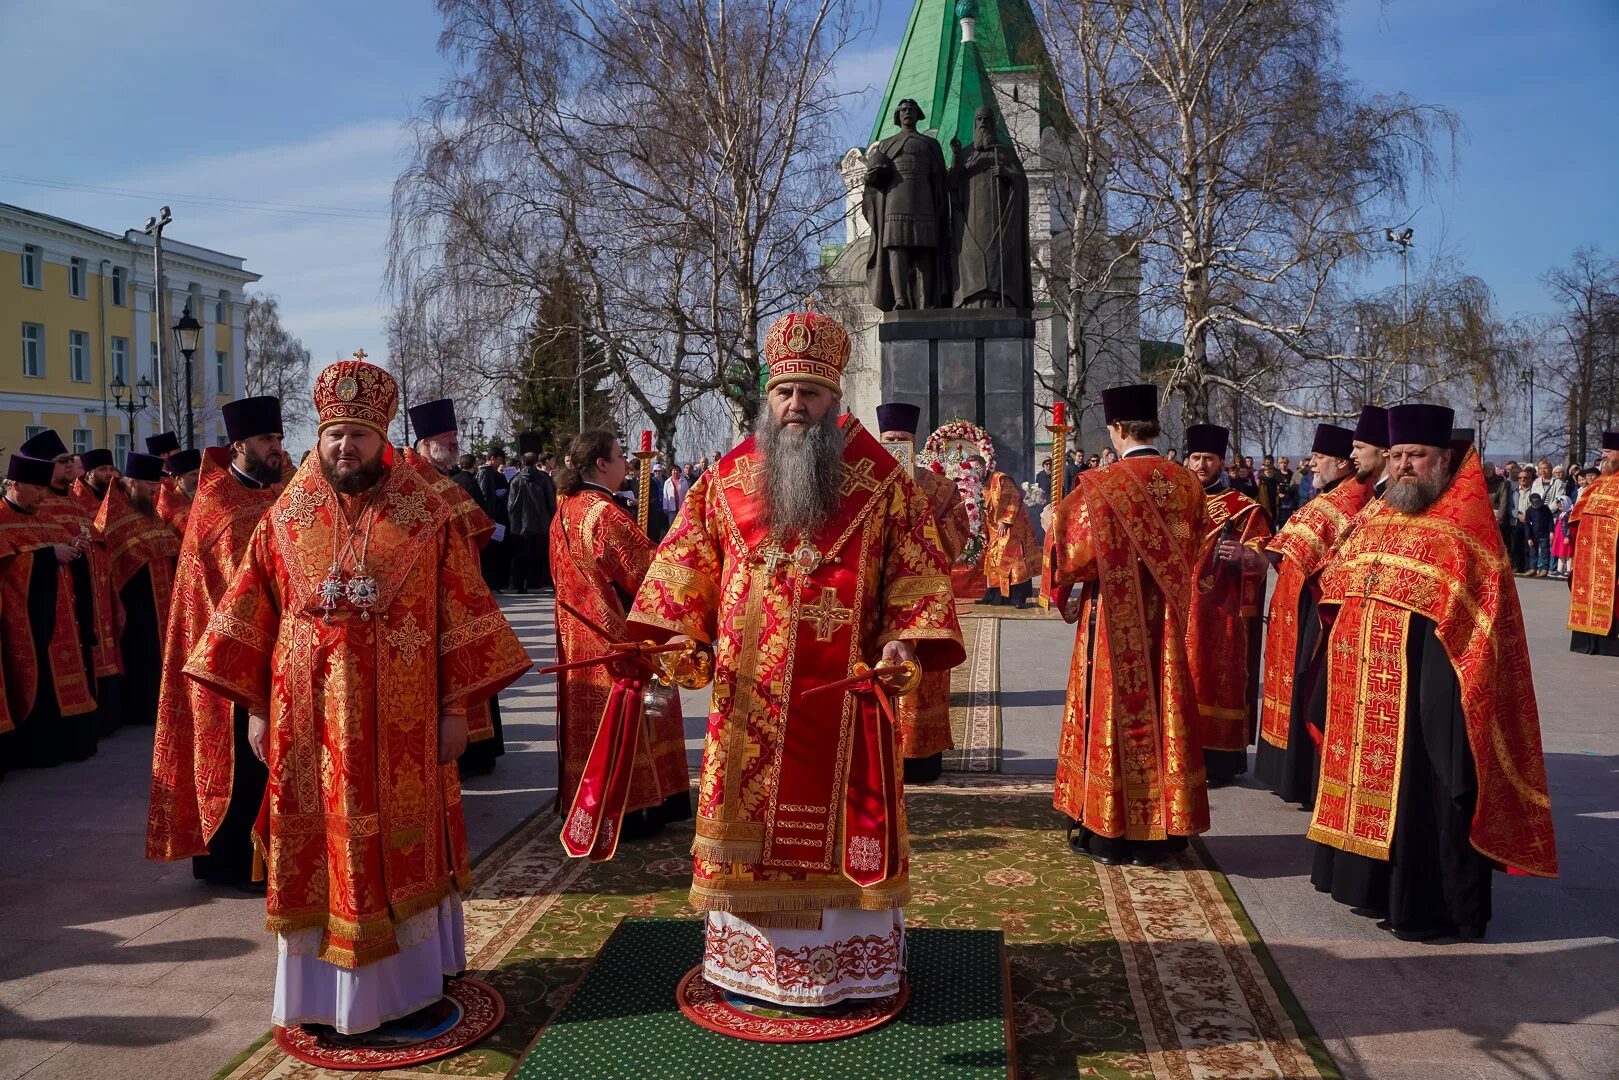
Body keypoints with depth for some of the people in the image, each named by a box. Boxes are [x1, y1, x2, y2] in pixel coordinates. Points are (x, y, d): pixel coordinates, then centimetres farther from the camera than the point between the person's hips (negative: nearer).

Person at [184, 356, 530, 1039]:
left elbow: (458, 616, -2)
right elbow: (253, 619, 7)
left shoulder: (426, 517, -2)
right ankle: (331, 995, 23)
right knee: (323, 849, 8)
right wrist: (256, 709, 3)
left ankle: (408, 982, 25)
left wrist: (455, 708, -5)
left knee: (402, 847, 9)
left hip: (401, 721, -1)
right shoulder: (286, 520, 4)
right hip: (310, 720, 1)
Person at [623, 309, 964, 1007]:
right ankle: (749, 957, 25)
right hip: (749, 695, 2)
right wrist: (676, 632, -4)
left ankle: (850, 960, 22)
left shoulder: (880, 479, 0)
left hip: (845, 691, -2)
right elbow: (687, 560, 9)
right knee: (748, 820, 9)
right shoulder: (729, 478, 6)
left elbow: (916, 569, -1)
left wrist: (904, 638, -15)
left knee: (842, 822, 6)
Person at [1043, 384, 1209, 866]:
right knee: (1163, 708, 12)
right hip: (1167, 623, 5)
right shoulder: (1187, 484, 2)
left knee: (1114, 712, 5)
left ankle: (1109, 833, 12)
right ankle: (1162, 833, 21)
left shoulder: (1101, 485, -15)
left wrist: (1053, 523, 5)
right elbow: (1194, 552, 11)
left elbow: (1075, 552, -13)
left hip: (1115, 624, -4)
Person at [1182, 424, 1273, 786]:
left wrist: (1243, 555, -29)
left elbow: (1263, 562, -9)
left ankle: (1218, 762, 4)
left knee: (1216, 680, -3)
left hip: (1220, 612, -4)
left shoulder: (1243, 508, -2)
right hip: (1179, 610, 5)